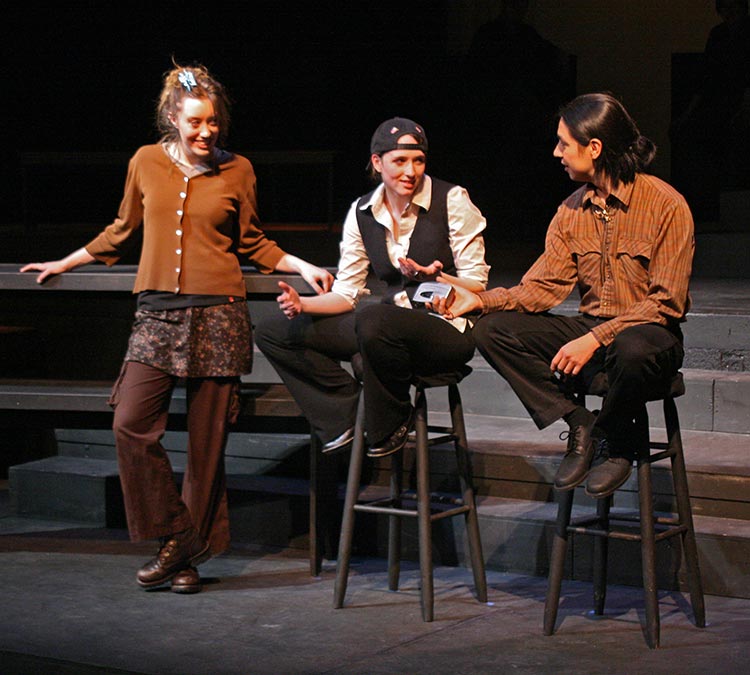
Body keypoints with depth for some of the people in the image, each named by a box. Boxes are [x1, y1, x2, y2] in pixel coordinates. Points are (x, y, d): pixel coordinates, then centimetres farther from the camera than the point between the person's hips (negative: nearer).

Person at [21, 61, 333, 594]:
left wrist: (303, 268, 1)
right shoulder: (146, 162, 7)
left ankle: (193, 554, 13)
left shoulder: (237, 170, 4)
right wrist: (65, 264, 27)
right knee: (131, 424, -12)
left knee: (207, 439, 0)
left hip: (217, 314, -1)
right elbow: (123, 231, 21)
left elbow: (252, 244, 14)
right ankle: (174, 536, 1)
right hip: (157, 313, 2)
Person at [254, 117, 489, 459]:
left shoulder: (452, 201, -9)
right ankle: (348, 414, -6)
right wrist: (302, 304, -14)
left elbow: (477, 284, -8)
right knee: (272, 332, -1)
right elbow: (347, 292, 6)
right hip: (392, 324, 6)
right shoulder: (362, 213, 5)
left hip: (447, 328, -6)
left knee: (373, 319, -40)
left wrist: (433, 277, -28)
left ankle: (391, 424, -14)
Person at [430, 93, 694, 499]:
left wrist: (595, 340, -25)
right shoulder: (572, 211, 7)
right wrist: (481, 300, -12)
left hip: (648, 331, -6)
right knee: (492, 330, -13)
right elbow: (544, 286, 4)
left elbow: (666, 301, -16)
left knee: (632, 350, -43)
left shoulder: (666, 205, -13)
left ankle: (615, 442, -11)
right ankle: (576, 424, -9)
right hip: (589, 328, 6)